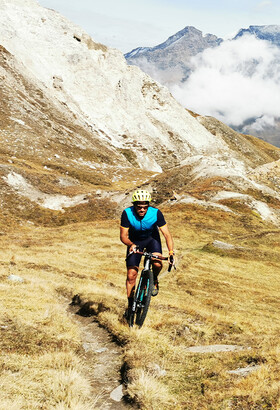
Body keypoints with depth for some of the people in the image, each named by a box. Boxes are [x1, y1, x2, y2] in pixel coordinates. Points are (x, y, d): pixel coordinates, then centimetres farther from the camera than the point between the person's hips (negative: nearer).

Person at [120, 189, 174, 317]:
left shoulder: (156, 213, -28)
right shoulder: (127, 213, -27)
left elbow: (167, 234, -26)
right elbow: (123, 236, -21)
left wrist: (171, 252, -38)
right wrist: (131, 245, -42)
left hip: (151, 239, 0)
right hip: (134, 242, 1)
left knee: (157, 263, -29)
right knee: (131, 275, -6)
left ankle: (154, 279, 7)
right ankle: (130, 305, 12)